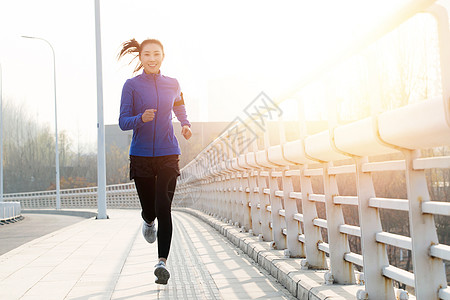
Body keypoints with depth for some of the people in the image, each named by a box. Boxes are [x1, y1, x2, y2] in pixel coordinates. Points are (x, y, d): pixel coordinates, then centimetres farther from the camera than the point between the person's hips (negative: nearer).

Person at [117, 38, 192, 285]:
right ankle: (148, 221, 47)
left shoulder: (172, 84, 6)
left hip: (168, 155, 1)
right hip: (141, 156, 0)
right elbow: (123, 122, -5)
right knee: (149, 209, 9)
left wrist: (186, 125, 7)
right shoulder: (132, 85, -2)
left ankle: (162, 262, -12)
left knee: (163, 208, -13)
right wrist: (141, 118, -26)